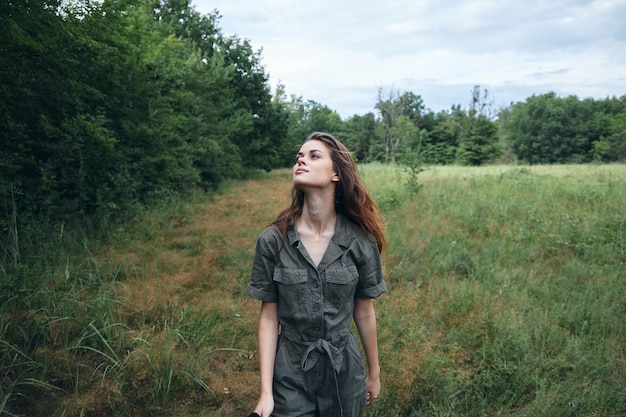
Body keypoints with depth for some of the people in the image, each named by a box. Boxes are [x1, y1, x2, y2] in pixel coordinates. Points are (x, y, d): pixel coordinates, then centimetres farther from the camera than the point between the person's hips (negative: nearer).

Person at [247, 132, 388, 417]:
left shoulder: (360, 241, -11)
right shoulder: (272, 240, -12)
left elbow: (364, 313, -2)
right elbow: (268, 316, -8)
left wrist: (374, 374, 8)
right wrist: (265, 391, -8)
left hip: (345, 373, 1)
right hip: (290, 375, -1)